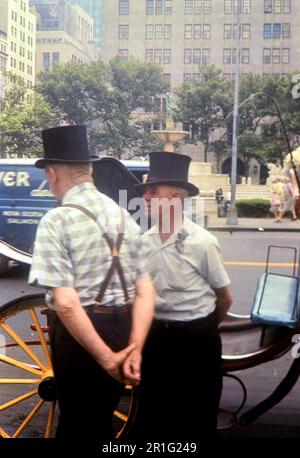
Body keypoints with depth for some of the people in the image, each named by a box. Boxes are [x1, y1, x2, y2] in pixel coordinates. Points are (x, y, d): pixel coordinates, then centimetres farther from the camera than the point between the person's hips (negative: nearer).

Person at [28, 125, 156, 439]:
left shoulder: (57, 221, -15)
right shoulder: (124, 216, 6)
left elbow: (66, 303, -23)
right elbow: (146, 293, -1)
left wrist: (106, 358, -17)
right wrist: (134, 350, -7)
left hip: (81, 335, -6)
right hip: (122, 329, 7)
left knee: (77, 424, 12)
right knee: (101, 421, 24)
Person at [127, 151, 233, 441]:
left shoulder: (201, 242, -15)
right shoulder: (144, 241, -1)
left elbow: (225, 298, -4)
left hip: (196, 340, -4)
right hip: (156, 335, 4)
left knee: (195, 416, 11)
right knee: (151, 412, 15)